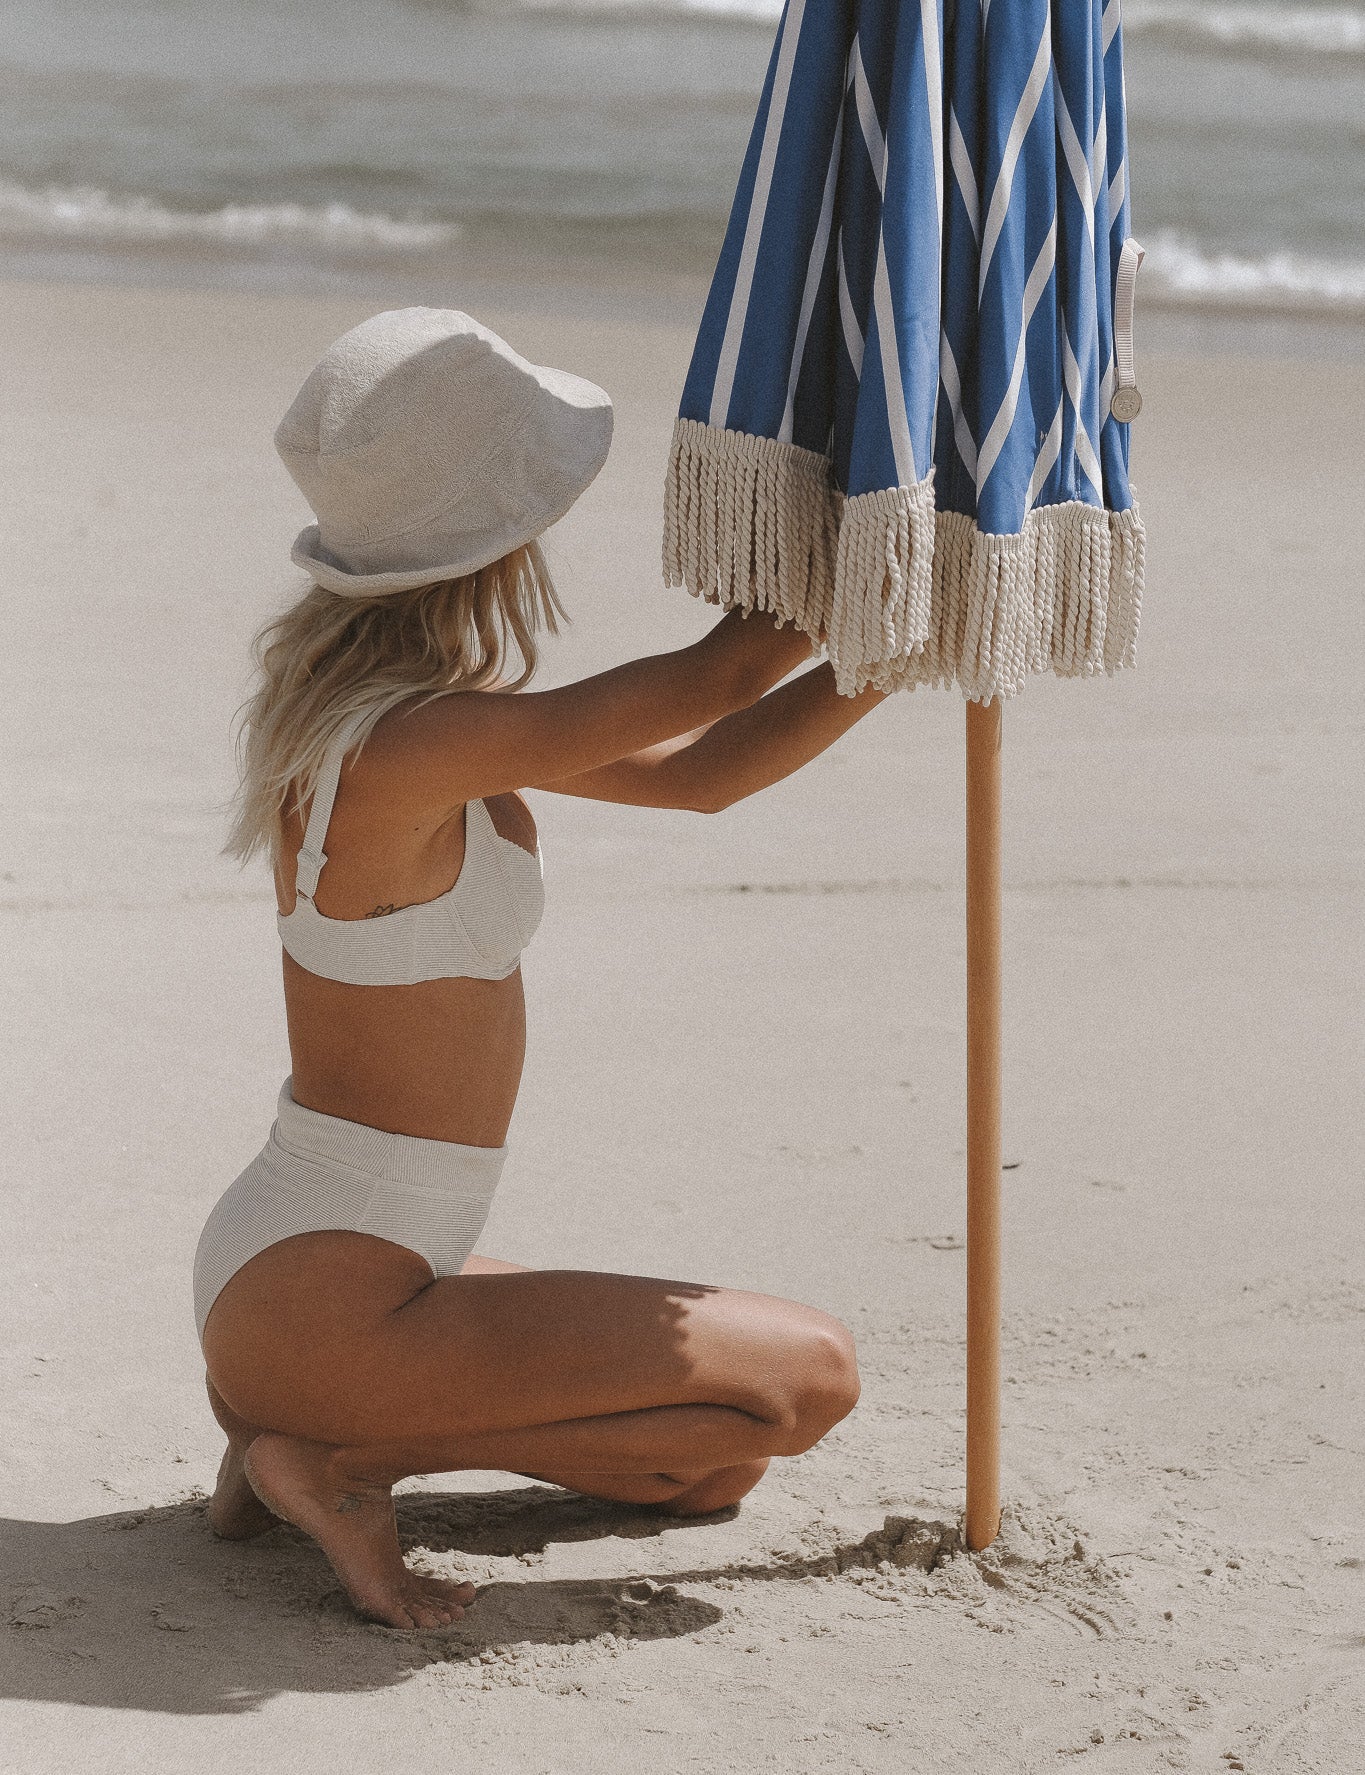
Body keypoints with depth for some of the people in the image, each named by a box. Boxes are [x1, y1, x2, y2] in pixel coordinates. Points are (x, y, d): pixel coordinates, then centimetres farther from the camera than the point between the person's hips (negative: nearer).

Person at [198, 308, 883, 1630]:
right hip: (324, 1304, -10)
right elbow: (714, 677, -17)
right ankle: (339, 1458, -5)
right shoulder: (402, 744, -24)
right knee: (808, 1379, -4)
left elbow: (700, 770, 9)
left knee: (720, 1465, 19)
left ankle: (303, 1427, 12)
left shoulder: (417, 699, 5)